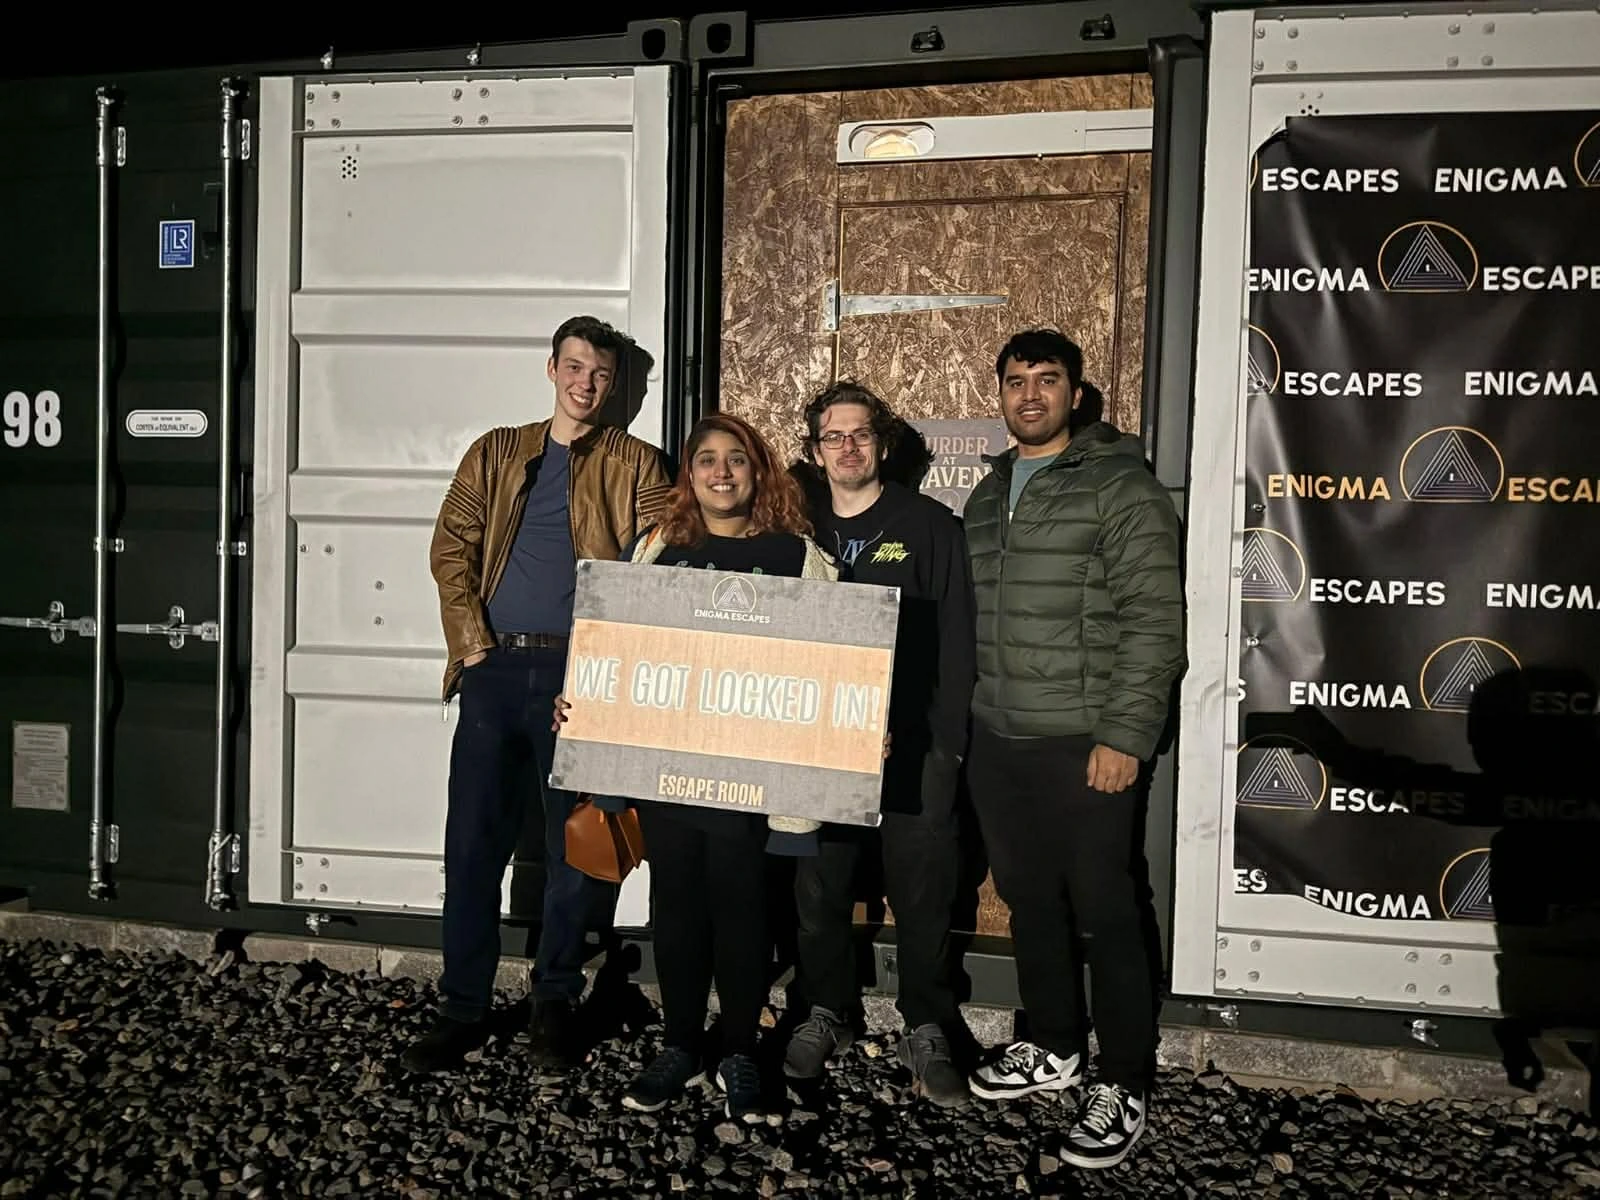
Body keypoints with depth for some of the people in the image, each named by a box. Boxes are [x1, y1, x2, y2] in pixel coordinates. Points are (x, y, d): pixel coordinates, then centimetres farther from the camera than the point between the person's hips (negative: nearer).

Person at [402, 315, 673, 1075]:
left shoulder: (634, 465, 10)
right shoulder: (496, 454, 16)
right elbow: (451, 548, 8)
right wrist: (469, 637, -6)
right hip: (495, 669, 2)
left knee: (575, 844, 5)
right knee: (472, 842, 4)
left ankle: (556, 1001, 22)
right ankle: (464, 1008, 17)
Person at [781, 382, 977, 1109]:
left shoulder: (931, 526, 3)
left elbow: (956, 638, -1)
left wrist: (950, 738, -8)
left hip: (913, 745, -2)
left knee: (922, 893, 3)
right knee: (819, 888, 8)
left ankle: (926, 1031, 19)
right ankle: (827, 1014, 27)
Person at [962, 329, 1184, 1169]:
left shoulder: (1120, 487, -7)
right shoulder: (988, 494, 14)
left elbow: (1154, 623, -12)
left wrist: (1123, 736, -16)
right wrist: (964, 719, 12)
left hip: (1083, 744, -6)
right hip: (996, 740, 7)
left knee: (1103, 915, 1)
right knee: (1028, 900, 16)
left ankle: (1123, 1088, 16)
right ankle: (1053, 1048, 33)